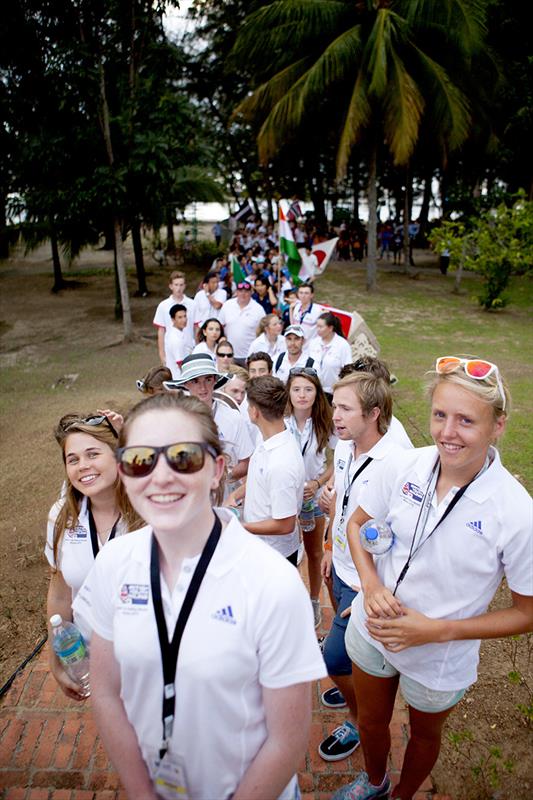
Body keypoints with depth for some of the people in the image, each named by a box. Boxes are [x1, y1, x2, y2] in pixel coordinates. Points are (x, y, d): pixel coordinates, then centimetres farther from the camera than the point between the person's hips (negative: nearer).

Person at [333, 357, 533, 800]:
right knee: (371, 722, 29)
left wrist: (439, 630, -23)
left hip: (439, 661, -2)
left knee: (425, 734, 29)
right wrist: (371, 584, -19)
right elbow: (356, 524, -2)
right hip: (372, 631, 3)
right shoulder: (401, 467, -19)